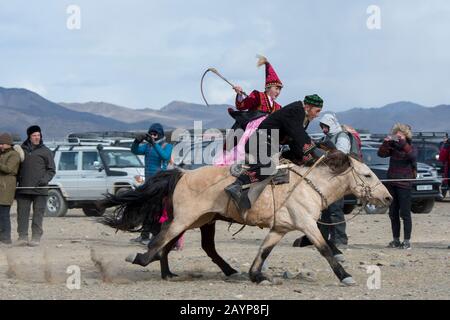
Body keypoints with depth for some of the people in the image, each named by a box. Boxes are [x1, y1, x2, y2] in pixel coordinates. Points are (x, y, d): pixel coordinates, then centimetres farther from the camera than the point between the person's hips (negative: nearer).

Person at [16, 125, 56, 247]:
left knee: (38, 214, -1)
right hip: (23, 188, 2)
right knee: (22, 213, 1)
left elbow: (51, 170, 5)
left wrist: (44, 180, -12)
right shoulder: (22, 150, 12)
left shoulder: (45, 151, 5)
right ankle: (22, 237, 4)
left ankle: (36, 237, 1)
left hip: (40, 190, -2)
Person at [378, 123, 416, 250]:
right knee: (393, 213, 9)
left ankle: (407, 241, -4)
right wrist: (386, 142, -14)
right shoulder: (393, 147, 11)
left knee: (405, 213, -6)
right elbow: (381, 154, -1)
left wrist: (402, 143, -27)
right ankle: (396, 240, 16)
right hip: (392, 184, 5)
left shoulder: (410, 148, -1)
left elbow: (412, 155, -23)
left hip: (404, 184, -5)